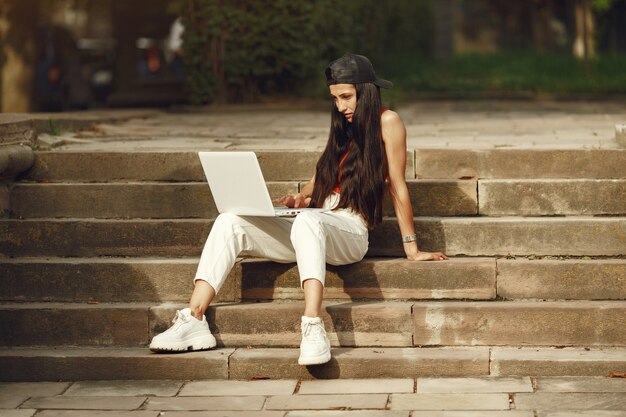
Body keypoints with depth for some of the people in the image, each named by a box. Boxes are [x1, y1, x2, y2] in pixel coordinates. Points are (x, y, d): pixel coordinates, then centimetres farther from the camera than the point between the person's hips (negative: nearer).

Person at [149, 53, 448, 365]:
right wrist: (298, 199, 4)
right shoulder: (344, 128, 24)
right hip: (313, 225, 7)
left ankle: (313, 330, -56)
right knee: (230, 222, -14)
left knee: (308, 222, -42)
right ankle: (193, 321, -26)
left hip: (350, 231, -7)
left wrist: (412, 248, 2)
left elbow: (397, 187, -1)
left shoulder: (386, 122, 1)